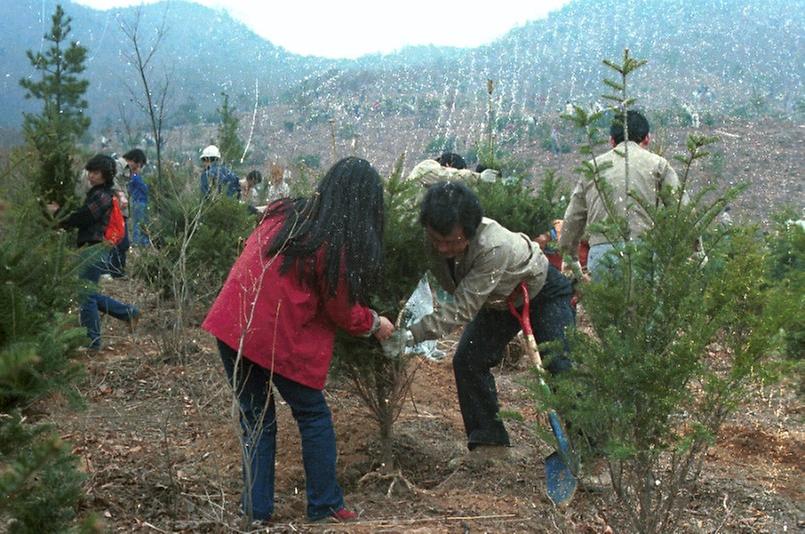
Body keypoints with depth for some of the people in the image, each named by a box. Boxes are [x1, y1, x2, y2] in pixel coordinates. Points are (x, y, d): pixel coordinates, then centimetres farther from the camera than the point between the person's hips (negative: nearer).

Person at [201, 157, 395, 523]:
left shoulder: (282, 214, 6)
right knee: (314, 417, 12)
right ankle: (325, 507, 19)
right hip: (280, 340, -6)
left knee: (256, 419, 16)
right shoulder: (335, 245, -11)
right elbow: (342, 311, -2)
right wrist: (374, 324, 16)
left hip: (230, 328, 6)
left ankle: (257, 510, 19)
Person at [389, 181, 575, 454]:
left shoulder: (494, 248, -45)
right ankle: (488, 440, 7)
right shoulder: (435, 238, -27)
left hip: (543, 291, -6)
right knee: (466, 361, -4)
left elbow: (462, 308, -44)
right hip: (500, 299, 6)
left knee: (560, 365, -12)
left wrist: (410, 335, -49)